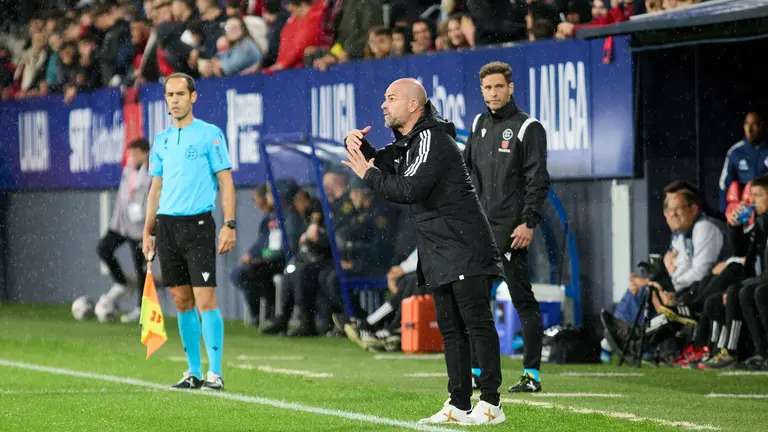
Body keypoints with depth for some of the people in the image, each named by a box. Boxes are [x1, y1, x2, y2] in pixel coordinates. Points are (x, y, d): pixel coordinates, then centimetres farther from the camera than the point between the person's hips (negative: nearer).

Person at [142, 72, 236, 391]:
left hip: (198, 224, -5)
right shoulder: (161, 141, 15)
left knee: (205, 300, -10)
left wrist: (229, 225, -11)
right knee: (182, 301, 7)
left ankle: (215, 373, -8)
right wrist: (148, 230, 13)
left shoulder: (210, 135, -1)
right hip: (167, 224, 5)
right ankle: (193, 372, 11)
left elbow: (226, 182, -3)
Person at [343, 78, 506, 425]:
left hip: (464, 248, -10)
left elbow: (410, 189, -24)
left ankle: (491, 403, -12)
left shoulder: (432, 140, -15)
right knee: (451, 329, 9)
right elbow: (379, 163, 24)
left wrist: (368, 174, -11)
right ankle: (459, 405, 11)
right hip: (438, 253, 10)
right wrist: (358, 145, 3)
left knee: (477, 322, -10)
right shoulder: (406, 142, 17)